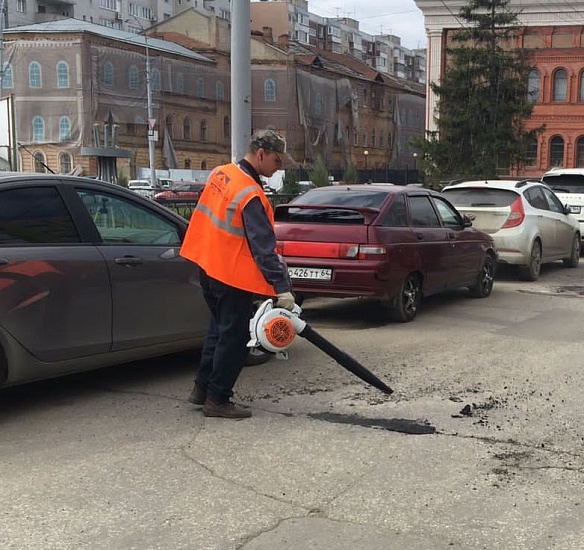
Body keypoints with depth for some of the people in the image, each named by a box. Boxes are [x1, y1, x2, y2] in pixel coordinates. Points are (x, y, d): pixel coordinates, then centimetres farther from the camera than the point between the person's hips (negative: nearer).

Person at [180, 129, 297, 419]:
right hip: (233, 276, -9)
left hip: (210, 267, 9)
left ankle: (202, 387, 28)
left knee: (220, 328, 21)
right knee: (234, 338, 2)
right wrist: (282, 289, -25)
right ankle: (218, 400, 10)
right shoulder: (250, 195, -23)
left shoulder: (221, 173, 4)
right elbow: (264, 247, -26)